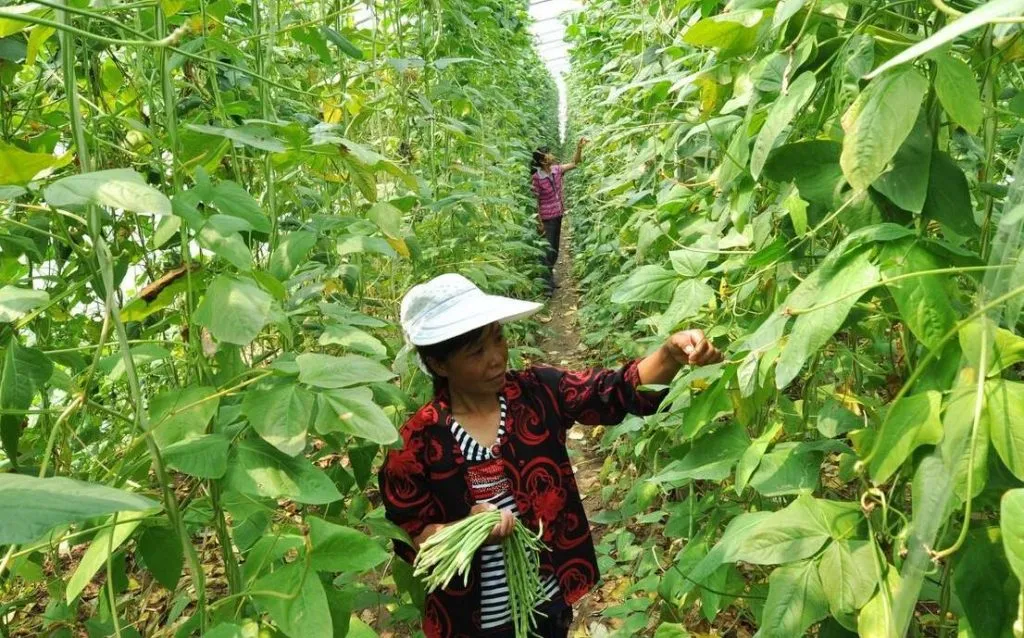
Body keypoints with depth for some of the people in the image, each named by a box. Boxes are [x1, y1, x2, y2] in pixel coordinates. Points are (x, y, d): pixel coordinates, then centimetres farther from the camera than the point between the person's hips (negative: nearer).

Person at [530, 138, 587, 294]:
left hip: (558, 215, 7)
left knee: (554, 249, 17)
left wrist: (579, 147, -6)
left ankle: (549, 279, 31)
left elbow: (575, 163, 9)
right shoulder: (536, 178, -18)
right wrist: (540, 223, -15)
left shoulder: (556, 170, 0)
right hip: (547, 218, -7)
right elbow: (535, 202, -15)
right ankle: (547, 284, 3)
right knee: (547, 250, -4)